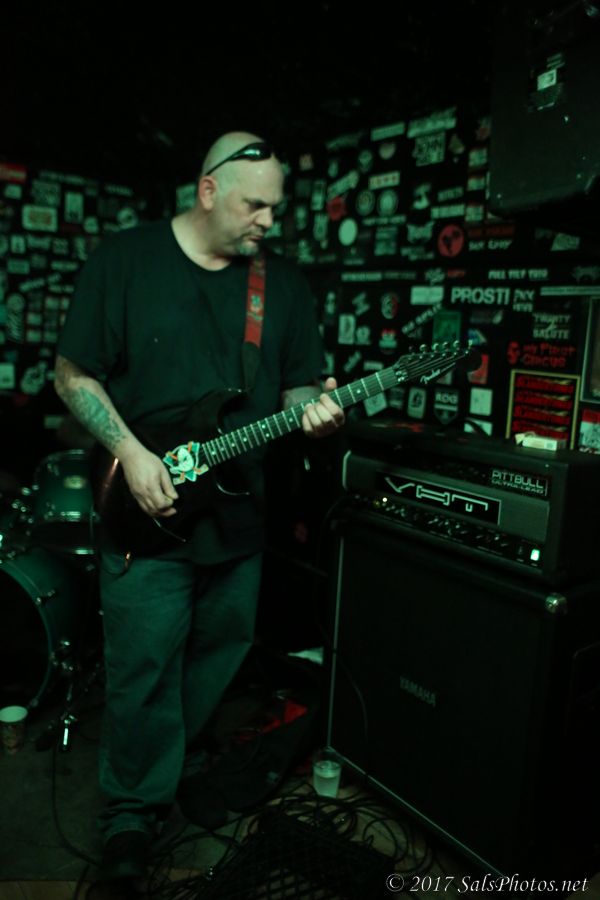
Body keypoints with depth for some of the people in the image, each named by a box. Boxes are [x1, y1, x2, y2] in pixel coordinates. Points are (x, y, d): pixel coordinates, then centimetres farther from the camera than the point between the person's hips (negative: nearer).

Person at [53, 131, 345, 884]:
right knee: (144, 671, 3)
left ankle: (177, 765, 45)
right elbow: (73, 373, -3)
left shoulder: (284, 280, 6)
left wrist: (311, 409, -13)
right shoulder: (123, 259, -4)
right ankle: (133, 808, 28)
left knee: (218, 660, 17)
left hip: (241, 516, 4)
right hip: (145, 516, -4)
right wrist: (131, 454, -15)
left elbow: (296, 385, 10)